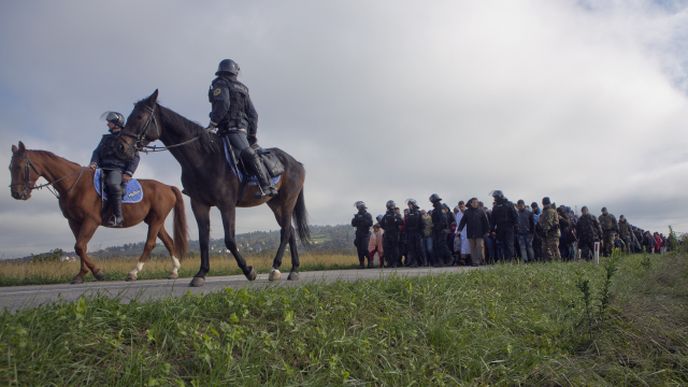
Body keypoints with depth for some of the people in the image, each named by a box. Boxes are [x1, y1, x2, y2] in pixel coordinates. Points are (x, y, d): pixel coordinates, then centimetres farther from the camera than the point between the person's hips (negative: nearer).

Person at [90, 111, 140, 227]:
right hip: (104, 169, 7)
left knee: (112, 183, -36)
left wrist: (129, 173, -13)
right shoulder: (106, 138, 24)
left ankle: (118, 216, -36)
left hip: (118, 170, -7)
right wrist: (94, 162, -7)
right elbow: (97, 152, 16)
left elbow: (135, 157, 0)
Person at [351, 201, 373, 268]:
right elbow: (353, 224, 6)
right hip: (358, 235, 5)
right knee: (359, 250, 2)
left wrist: (363, 219, -20)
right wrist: (355, 218, -11)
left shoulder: (368, 215, -1)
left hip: (365, 235, -5)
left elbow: (370, 223, -15)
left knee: (365, 249, -15)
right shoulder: (357, 215, 14)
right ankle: (361, 263, 8)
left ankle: (370, 261, 2)